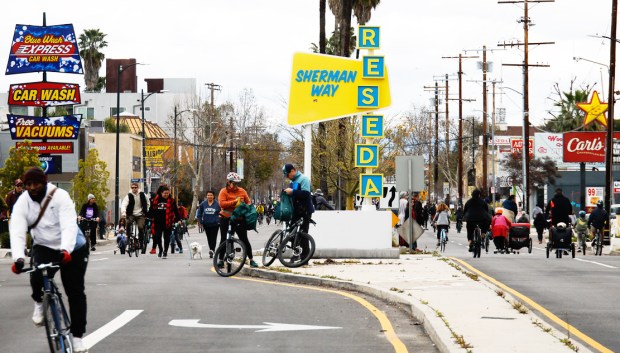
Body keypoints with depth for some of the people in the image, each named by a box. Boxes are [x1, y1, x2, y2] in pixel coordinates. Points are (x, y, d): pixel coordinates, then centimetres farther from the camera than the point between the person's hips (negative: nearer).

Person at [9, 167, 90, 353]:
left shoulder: (60, 196, -22)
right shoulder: (22, 203, -13)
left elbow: (69, 225, -33)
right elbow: (17, 232, -23)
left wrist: (65, 250, -50)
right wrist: (18, 257, -40)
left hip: (72, 249, -2)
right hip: (44, 247, 2)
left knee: (75, 292, -2)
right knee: (36, 278, -27)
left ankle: (77, 336, 11)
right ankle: (39, 302, 7)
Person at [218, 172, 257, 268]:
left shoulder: (242, 191, 3)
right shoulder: (224, 191, -5)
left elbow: (248, 202, 12)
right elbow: (222, 203, -18)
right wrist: (235, 201, -24)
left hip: (238, 219, 1)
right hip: (226, 219, -1)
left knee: (244, 239, 0)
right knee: (224, 239, 5)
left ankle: (251, 260, 5)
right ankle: (221, 260, 14)